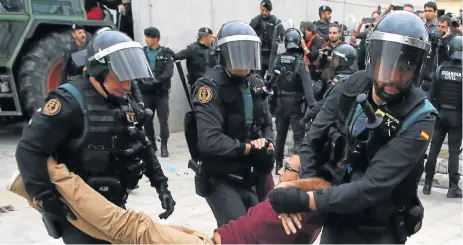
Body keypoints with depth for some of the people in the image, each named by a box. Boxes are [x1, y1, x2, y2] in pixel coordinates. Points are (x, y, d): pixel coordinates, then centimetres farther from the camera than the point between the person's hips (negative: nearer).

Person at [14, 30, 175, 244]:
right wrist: (47, 200, -23)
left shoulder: (124, 101, 5)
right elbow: (29, 150, -22)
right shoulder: (70, 100, -19)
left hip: (114, 206, 7)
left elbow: (142, 146, 14)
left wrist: (161, 185, 9)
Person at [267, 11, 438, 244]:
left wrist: (307, 200, -29)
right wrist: (302, 187, -18)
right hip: (336, 219, 4)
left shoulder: (419, 119, -22)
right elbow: (313, 141, -4)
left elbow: (374, 185, -28)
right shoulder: (352, 86, -8)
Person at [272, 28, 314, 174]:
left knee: (280, 134, 16)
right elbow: (307, 85, -23)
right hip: (296, 103, -5)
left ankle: (278, 166, 26)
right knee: (298, 136, -1)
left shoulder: (278, 59, -3)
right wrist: (312, 105, -24)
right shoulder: (301, 62, -15)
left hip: (281, 101, 5)